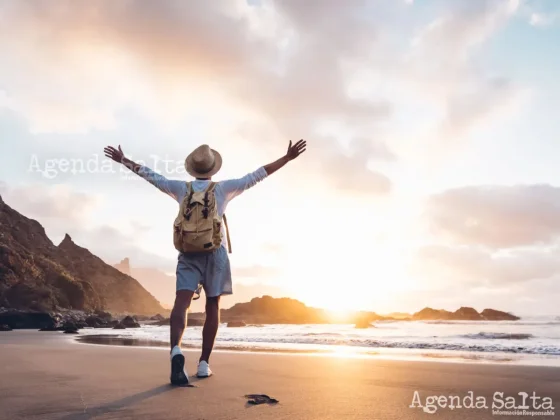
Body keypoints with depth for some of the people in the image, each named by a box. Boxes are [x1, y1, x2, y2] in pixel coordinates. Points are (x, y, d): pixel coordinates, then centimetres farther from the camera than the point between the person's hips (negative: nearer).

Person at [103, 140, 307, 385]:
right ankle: (204, 364, 6)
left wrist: (123, 160, 27)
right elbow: (257, 176, 1)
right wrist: (288, 157, 3)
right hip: (215, 253, -1)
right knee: (212, 307, 7)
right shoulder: (222, 188, 3)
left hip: (188, 253, 1)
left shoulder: (182, 188, 7)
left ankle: (176, 351, -39)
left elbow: (151, 176, 15)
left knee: (181, 303, -14)